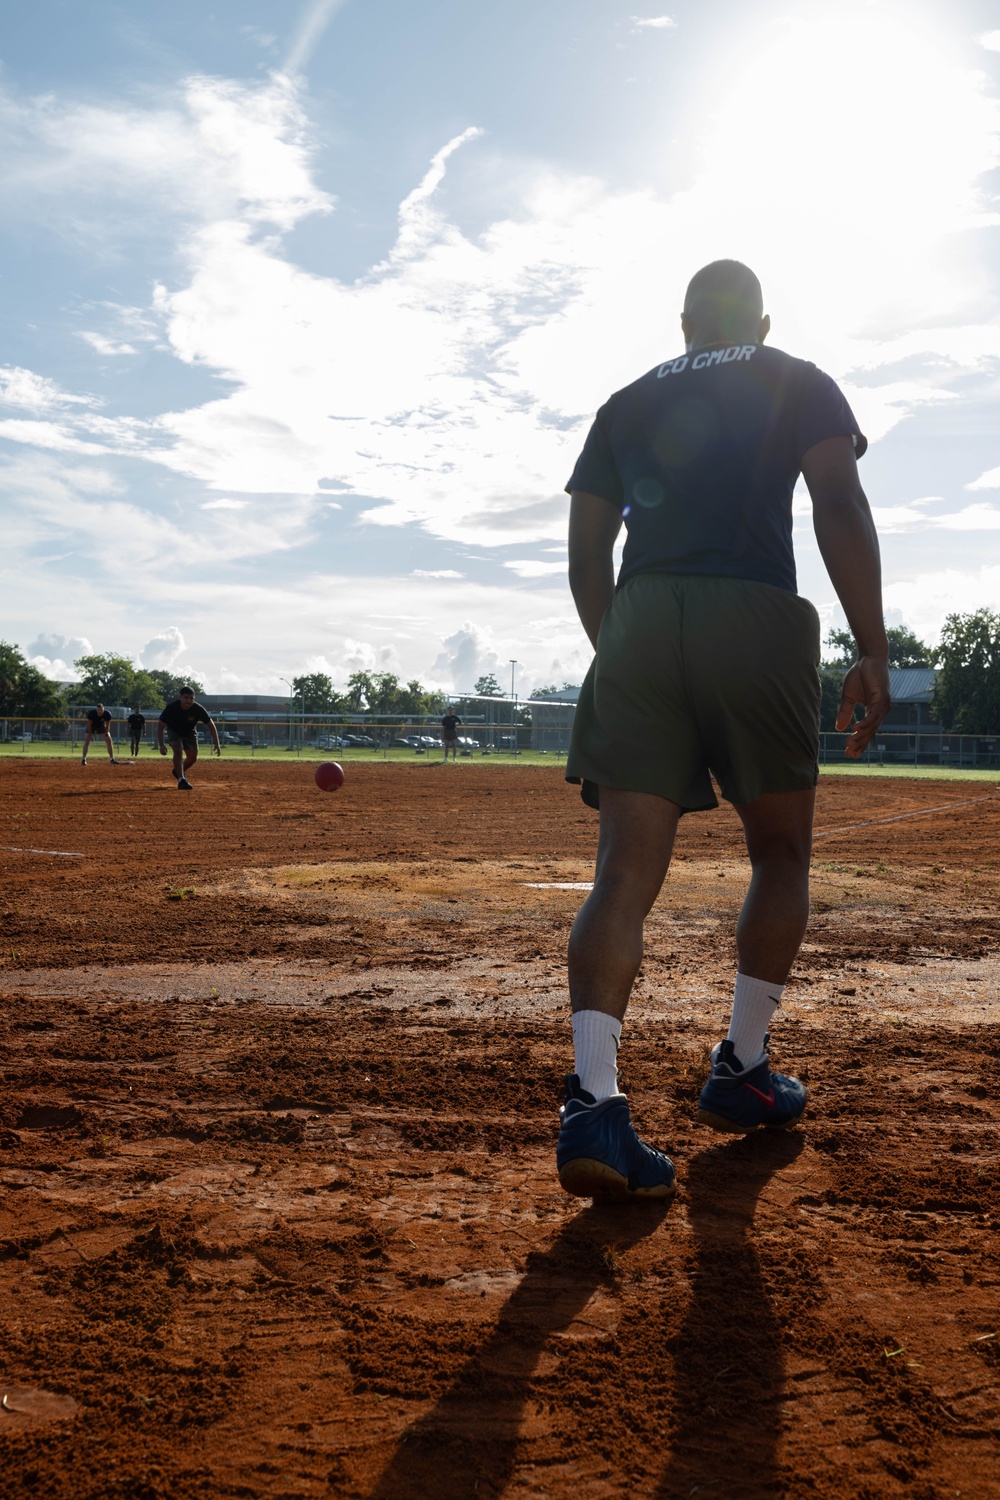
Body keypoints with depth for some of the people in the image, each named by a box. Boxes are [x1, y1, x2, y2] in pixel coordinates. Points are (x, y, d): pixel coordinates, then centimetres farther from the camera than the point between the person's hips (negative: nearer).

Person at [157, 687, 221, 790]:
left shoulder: (198, 709, -31)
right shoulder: (171, 708, -34)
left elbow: (211, 725, -18)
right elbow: (160, 726, -23)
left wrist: (217, 744, -22)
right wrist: (161, 745, -30)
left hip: (190, 732, 3)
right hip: (174, 730, -3)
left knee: (193, 757, 8)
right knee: (178, 750, -27)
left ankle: (179, 772, 38)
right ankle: (181, 780, -24)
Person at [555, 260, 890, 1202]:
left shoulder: (625, 405, 23)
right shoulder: (799, 385, 15)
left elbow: (586, 559, 17)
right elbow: (840, 508, -2)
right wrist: (872, 653, -5)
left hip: (636, 624, 2)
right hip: (754, 623, -2)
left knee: (626, 869, -5)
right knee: (780, 853, 16)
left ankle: (593, 1100, -19)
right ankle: (742, 1070, 18)